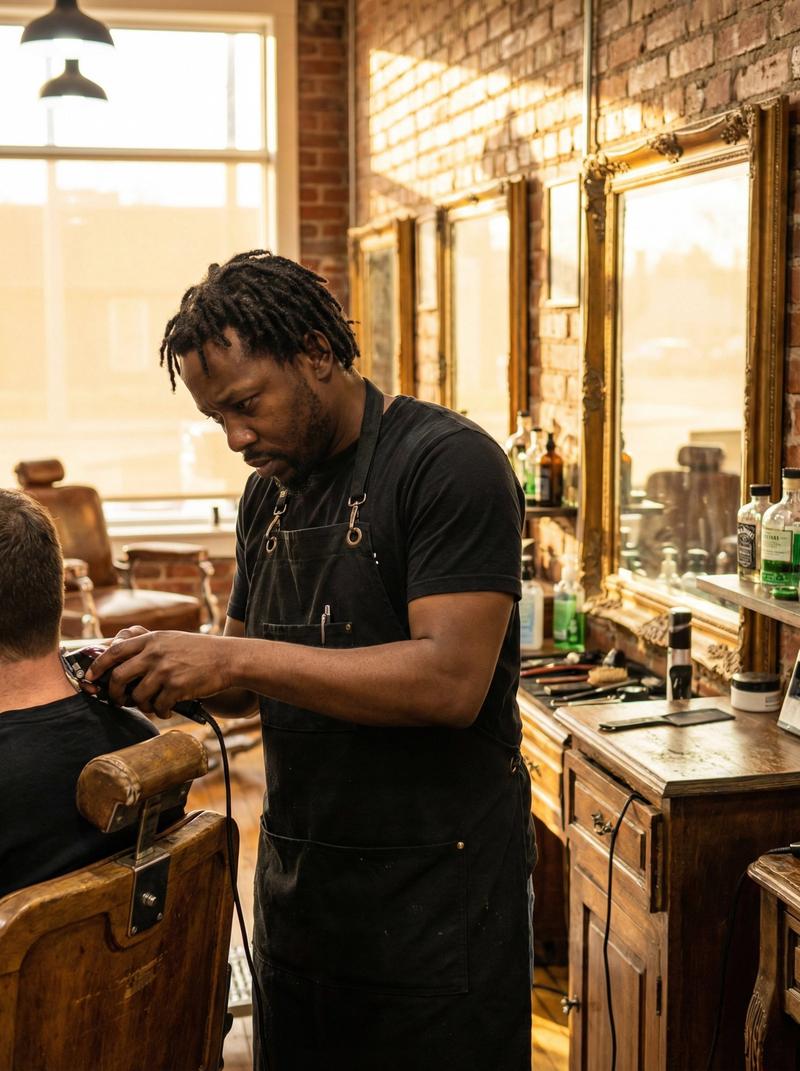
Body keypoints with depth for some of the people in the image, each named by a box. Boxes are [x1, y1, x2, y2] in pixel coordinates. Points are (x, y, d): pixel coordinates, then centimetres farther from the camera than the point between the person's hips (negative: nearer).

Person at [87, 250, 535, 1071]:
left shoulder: (451, 463, -14)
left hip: (432, 896, -7)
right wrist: (172, 671, -5)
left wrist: (237, 660, -25)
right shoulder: (271, 489, 10)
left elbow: (452, 680, -24)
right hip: (295, 883, 7)